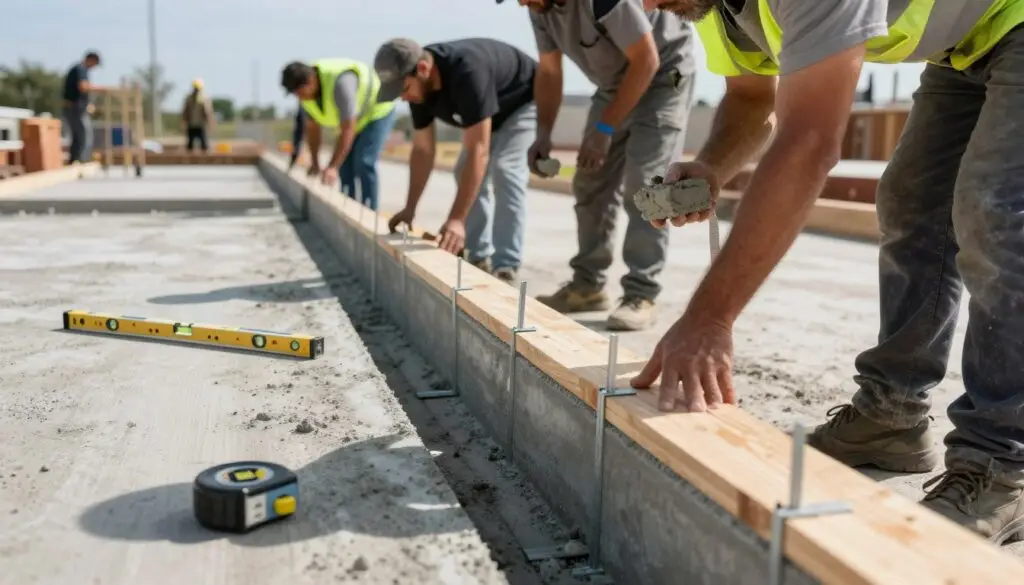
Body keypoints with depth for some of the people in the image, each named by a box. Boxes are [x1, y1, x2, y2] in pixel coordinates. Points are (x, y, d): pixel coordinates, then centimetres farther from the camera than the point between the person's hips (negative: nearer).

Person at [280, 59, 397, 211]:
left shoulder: (339, 82, -40)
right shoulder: (305, 90, -13)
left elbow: (348, 129, -40)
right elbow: (312, 126, 1)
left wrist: (332, 167, -42)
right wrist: (314, 163, 0)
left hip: (377, 110, -8)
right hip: (356, 118, 8)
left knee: (364, 164, -19)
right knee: (345, 165, 2)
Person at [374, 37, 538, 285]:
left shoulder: (467, 71, -41)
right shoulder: (419, 84, -16)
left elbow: (478, 152, -44)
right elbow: (423, 149, -7)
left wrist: (456, 219, -48)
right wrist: (410, 209, -12)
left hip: (525, 102, -8)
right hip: (490, 113, 9)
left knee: (504, 169, -25)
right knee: (465, 172, 3)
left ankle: (506, 267, -25)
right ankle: (479, 257, 10)